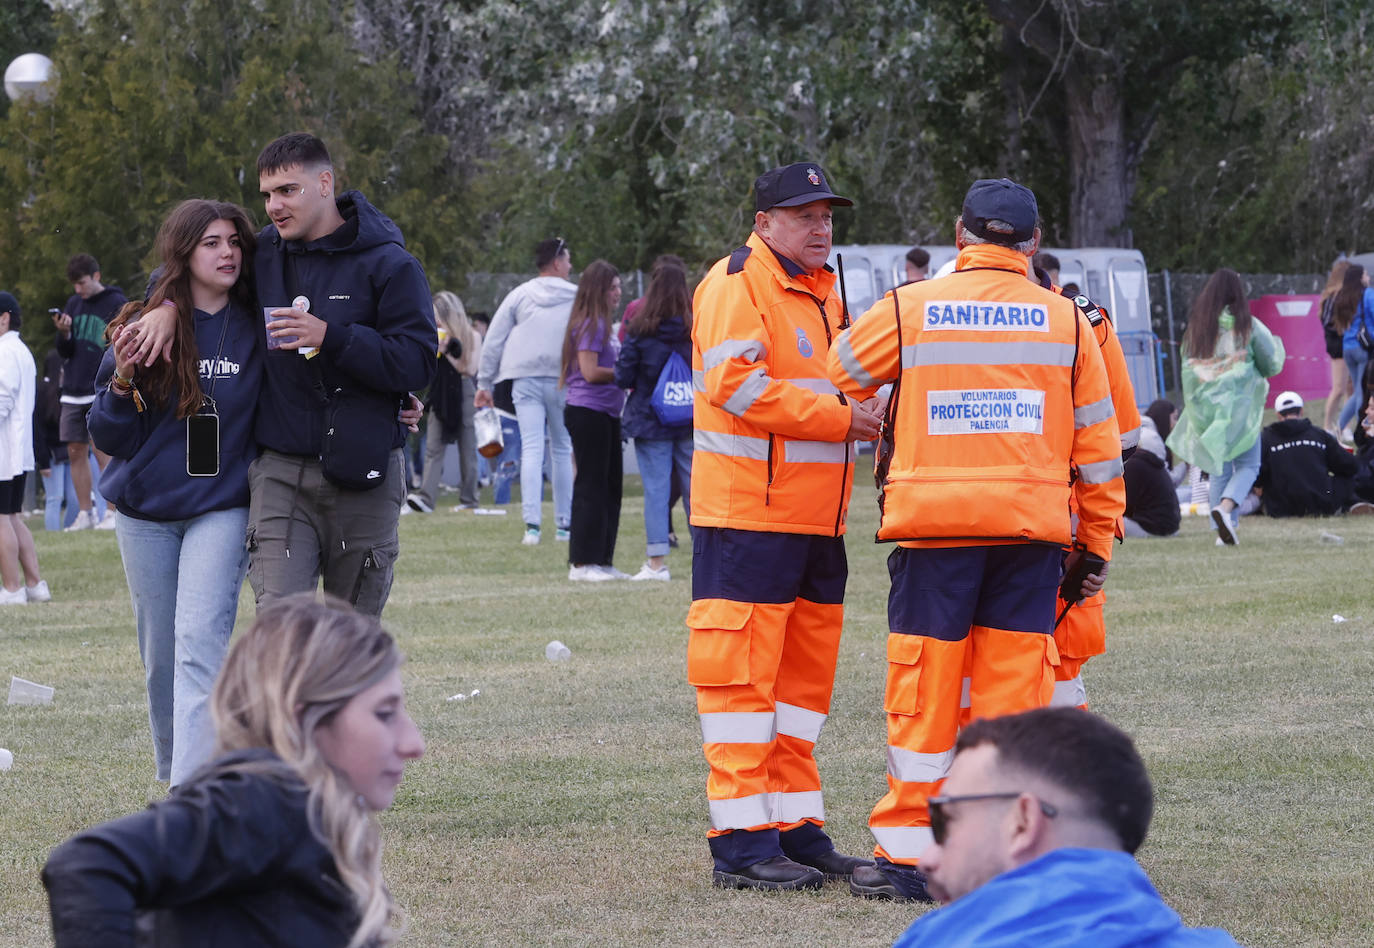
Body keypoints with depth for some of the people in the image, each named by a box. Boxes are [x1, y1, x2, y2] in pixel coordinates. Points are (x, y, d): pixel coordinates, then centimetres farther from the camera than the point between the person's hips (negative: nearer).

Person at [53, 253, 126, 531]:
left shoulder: (117, 304, -3)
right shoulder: (74, 304, 13)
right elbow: (65, 352, 13)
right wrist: (64, 333, -7)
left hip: (102, 392, -6)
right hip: (73, 392, 6)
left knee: (102, 451, -10)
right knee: (76, 452, 4)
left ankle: (114, 513, -6)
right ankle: (85, 513, 10)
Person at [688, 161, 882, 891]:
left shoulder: (821, 291, 20)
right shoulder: (736, 284, -8)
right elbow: (734, 383, -20)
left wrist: (863, 414, 8)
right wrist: (837, 416, -17)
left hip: (815, 522, 9)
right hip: (747, 516, -9)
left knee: (802, 674, 12)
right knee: (743, 673, -7)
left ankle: (797, 831, 18)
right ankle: (741, 845, -7)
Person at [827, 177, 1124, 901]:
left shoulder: (906, 311, 2)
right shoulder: (1067, 322, 6)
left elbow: (835, 379, 17)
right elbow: (1098, 446, 8)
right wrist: (1097, 543, 15)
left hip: (933, 525, -1)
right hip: (1033, 531, 1)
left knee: (924, 690, 3)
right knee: (1016, 692, 5)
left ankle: (906, 854, 5)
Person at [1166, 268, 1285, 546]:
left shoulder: (1195, 328, 2)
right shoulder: (1247, 326, -7)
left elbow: (1187, 370, 8)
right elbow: (1271, 365, 0)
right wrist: (1278, 346, 20)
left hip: (1205, 406, 3)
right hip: (1240, 405, -3)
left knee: (1219, 469, 12)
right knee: (1247, 465, 5)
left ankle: (1224, 530, 6)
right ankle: (1226, 507, -21)